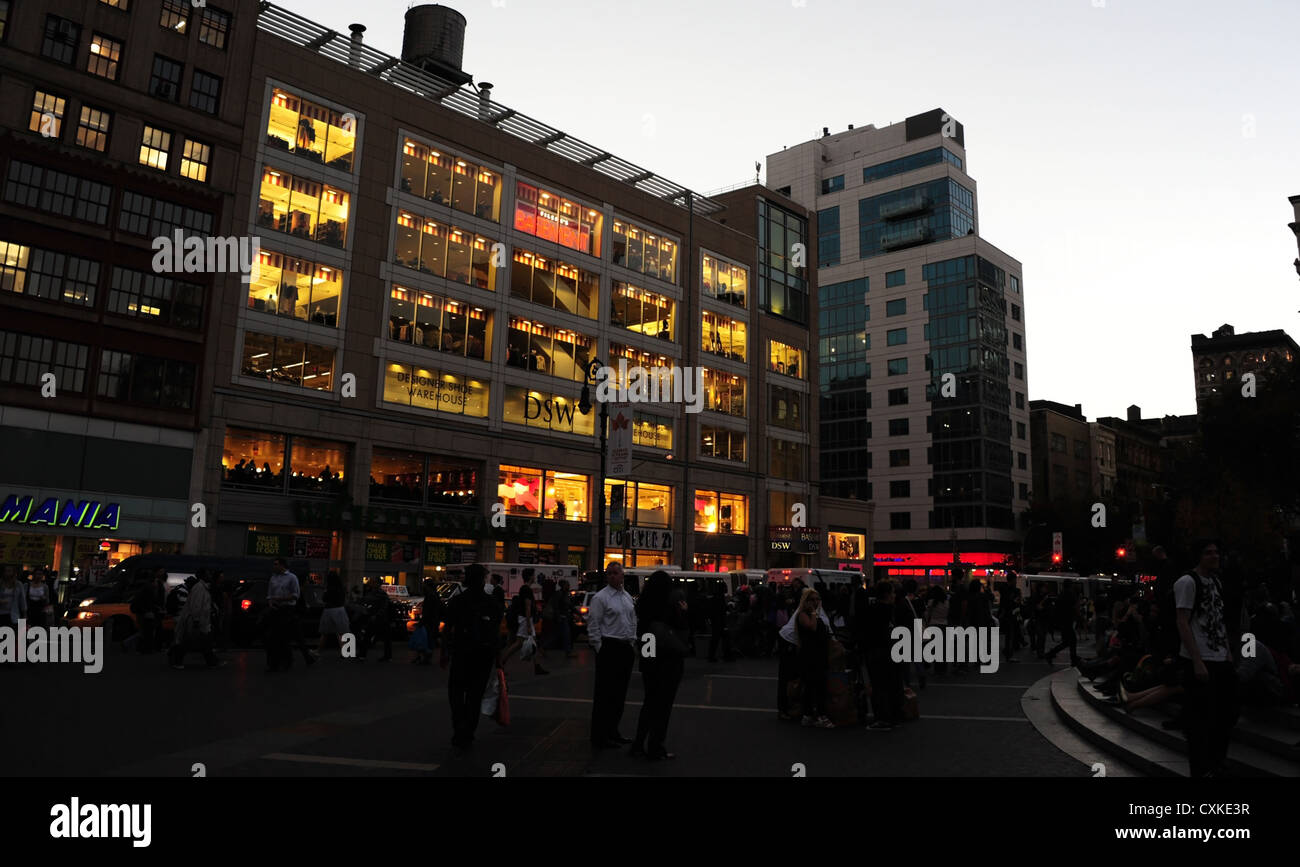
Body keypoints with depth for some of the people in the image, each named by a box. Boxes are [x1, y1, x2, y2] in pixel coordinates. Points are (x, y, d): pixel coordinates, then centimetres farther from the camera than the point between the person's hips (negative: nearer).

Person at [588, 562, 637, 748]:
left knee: (620, 693, 13)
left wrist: (633, 643, 14)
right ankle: (600, 737, 2)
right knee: (605, 693, -4)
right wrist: (600, 649, -12)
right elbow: (593, 626, -10)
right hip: (609, 648, -7)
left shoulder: (627, 597, 14)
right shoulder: (600, 598, -8)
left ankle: (612, 731, 25)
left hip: (626, 648, 7)